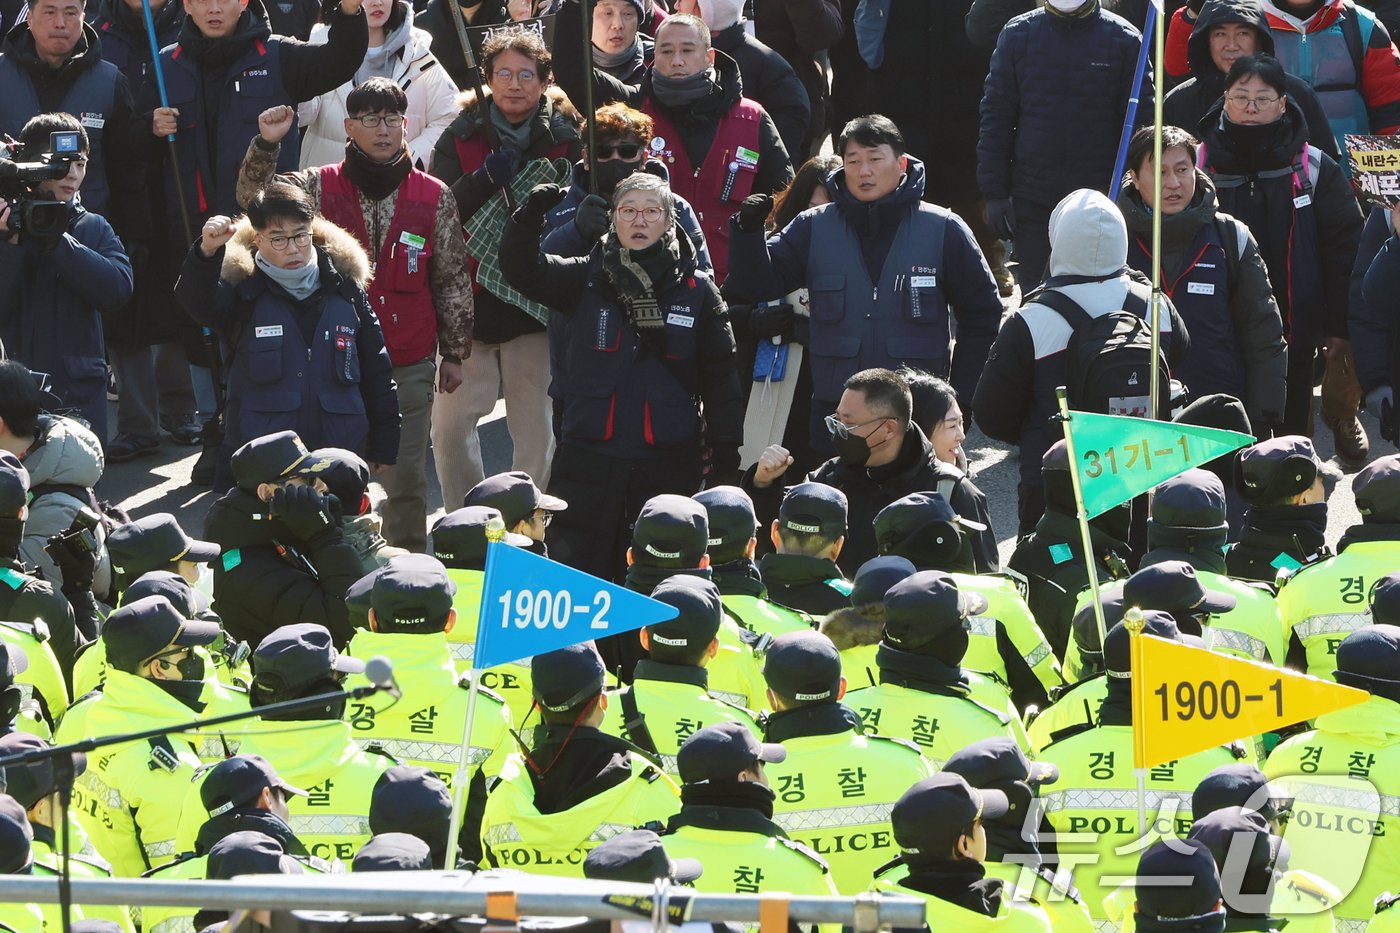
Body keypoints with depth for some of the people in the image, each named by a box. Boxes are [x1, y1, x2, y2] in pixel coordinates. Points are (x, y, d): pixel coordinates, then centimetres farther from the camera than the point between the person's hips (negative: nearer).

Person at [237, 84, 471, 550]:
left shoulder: (434, 197, 2)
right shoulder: (319, 187, 0)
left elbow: (452, 280, 8)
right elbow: (255, 198, -10)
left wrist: (454, 352, 9)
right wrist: (265, 146, -27)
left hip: (409, 367, 0)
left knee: (405, 478, 5)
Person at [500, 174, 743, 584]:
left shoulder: (697, 292, 3)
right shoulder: (587, 279, 5)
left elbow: (720, 378, 6)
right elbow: (521, 268, -4)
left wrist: (725, 451, 3)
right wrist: (530, 216, -22)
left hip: (669, 461, 0)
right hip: (589, 455, 1)